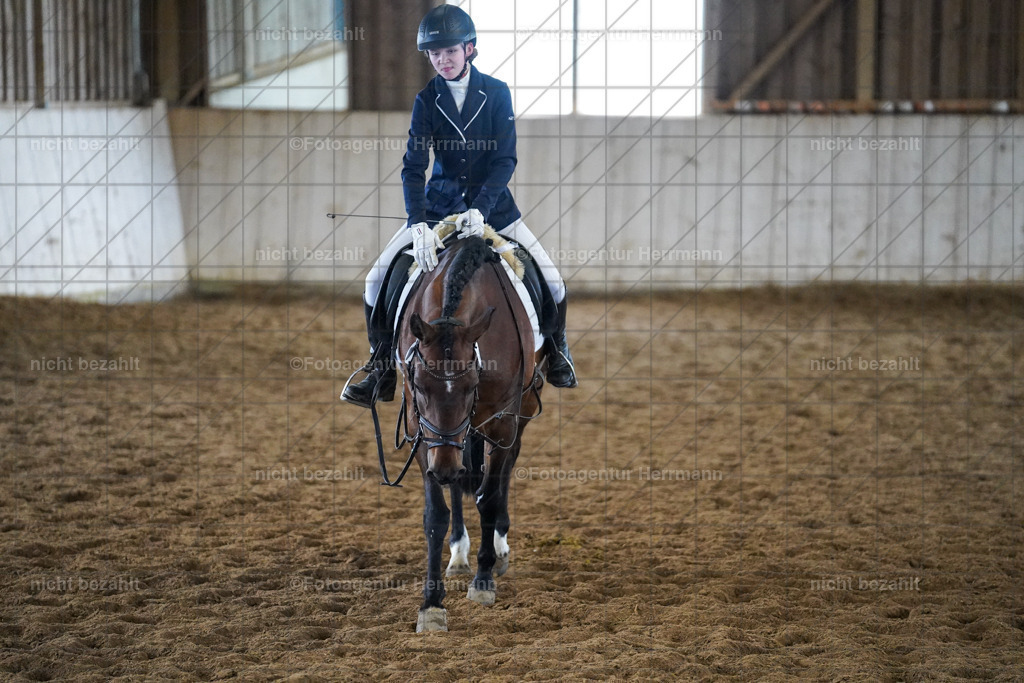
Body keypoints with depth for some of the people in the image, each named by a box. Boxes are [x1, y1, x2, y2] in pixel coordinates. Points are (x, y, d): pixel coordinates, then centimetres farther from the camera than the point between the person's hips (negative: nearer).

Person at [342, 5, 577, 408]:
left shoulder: (496, 93, -7)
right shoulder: (427, 100, -6)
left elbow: (505, 159, -13)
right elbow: (414, 167, -14)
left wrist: (480, 209, -29)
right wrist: (419, 225, -30)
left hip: (491, 202, -1)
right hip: (439, 203, 1)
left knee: (551, 282, -10)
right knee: (379, 278, -14)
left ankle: (556, 350, 20)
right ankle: (381, 368, 1)